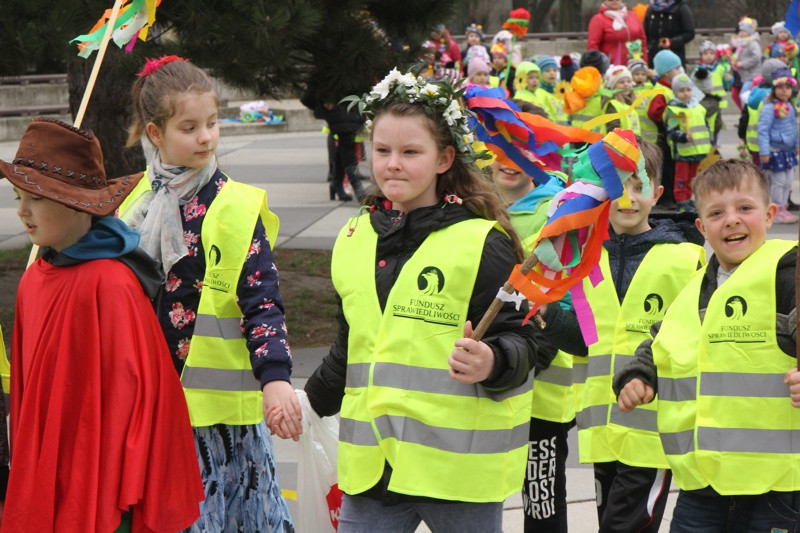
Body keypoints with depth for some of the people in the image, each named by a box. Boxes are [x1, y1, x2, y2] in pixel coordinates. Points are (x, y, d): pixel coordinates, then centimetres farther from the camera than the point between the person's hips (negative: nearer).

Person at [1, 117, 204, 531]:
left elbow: (125, 388, -16)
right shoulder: (36, 278, 5)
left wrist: (108, 497, -12)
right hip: (44, 480, 7)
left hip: (100, 481, -7)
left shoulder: (110, 284, -18)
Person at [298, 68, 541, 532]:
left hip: (460, 463, -5)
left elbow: (522, 340, -9)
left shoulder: (484, 243, -7)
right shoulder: (355, 240, 12)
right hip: (371, 461, 5)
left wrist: (492, 363, -30)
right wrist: (312, 404, 33)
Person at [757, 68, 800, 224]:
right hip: (775, 151, -9)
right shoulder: (769, 108, -17)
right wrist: (764, 151, -24)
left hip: (788, 151, 9)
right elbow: (763, 130, -20)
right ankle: (777, 212, 6)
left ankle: (783, 209, 25)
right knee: (778, 182, -3)